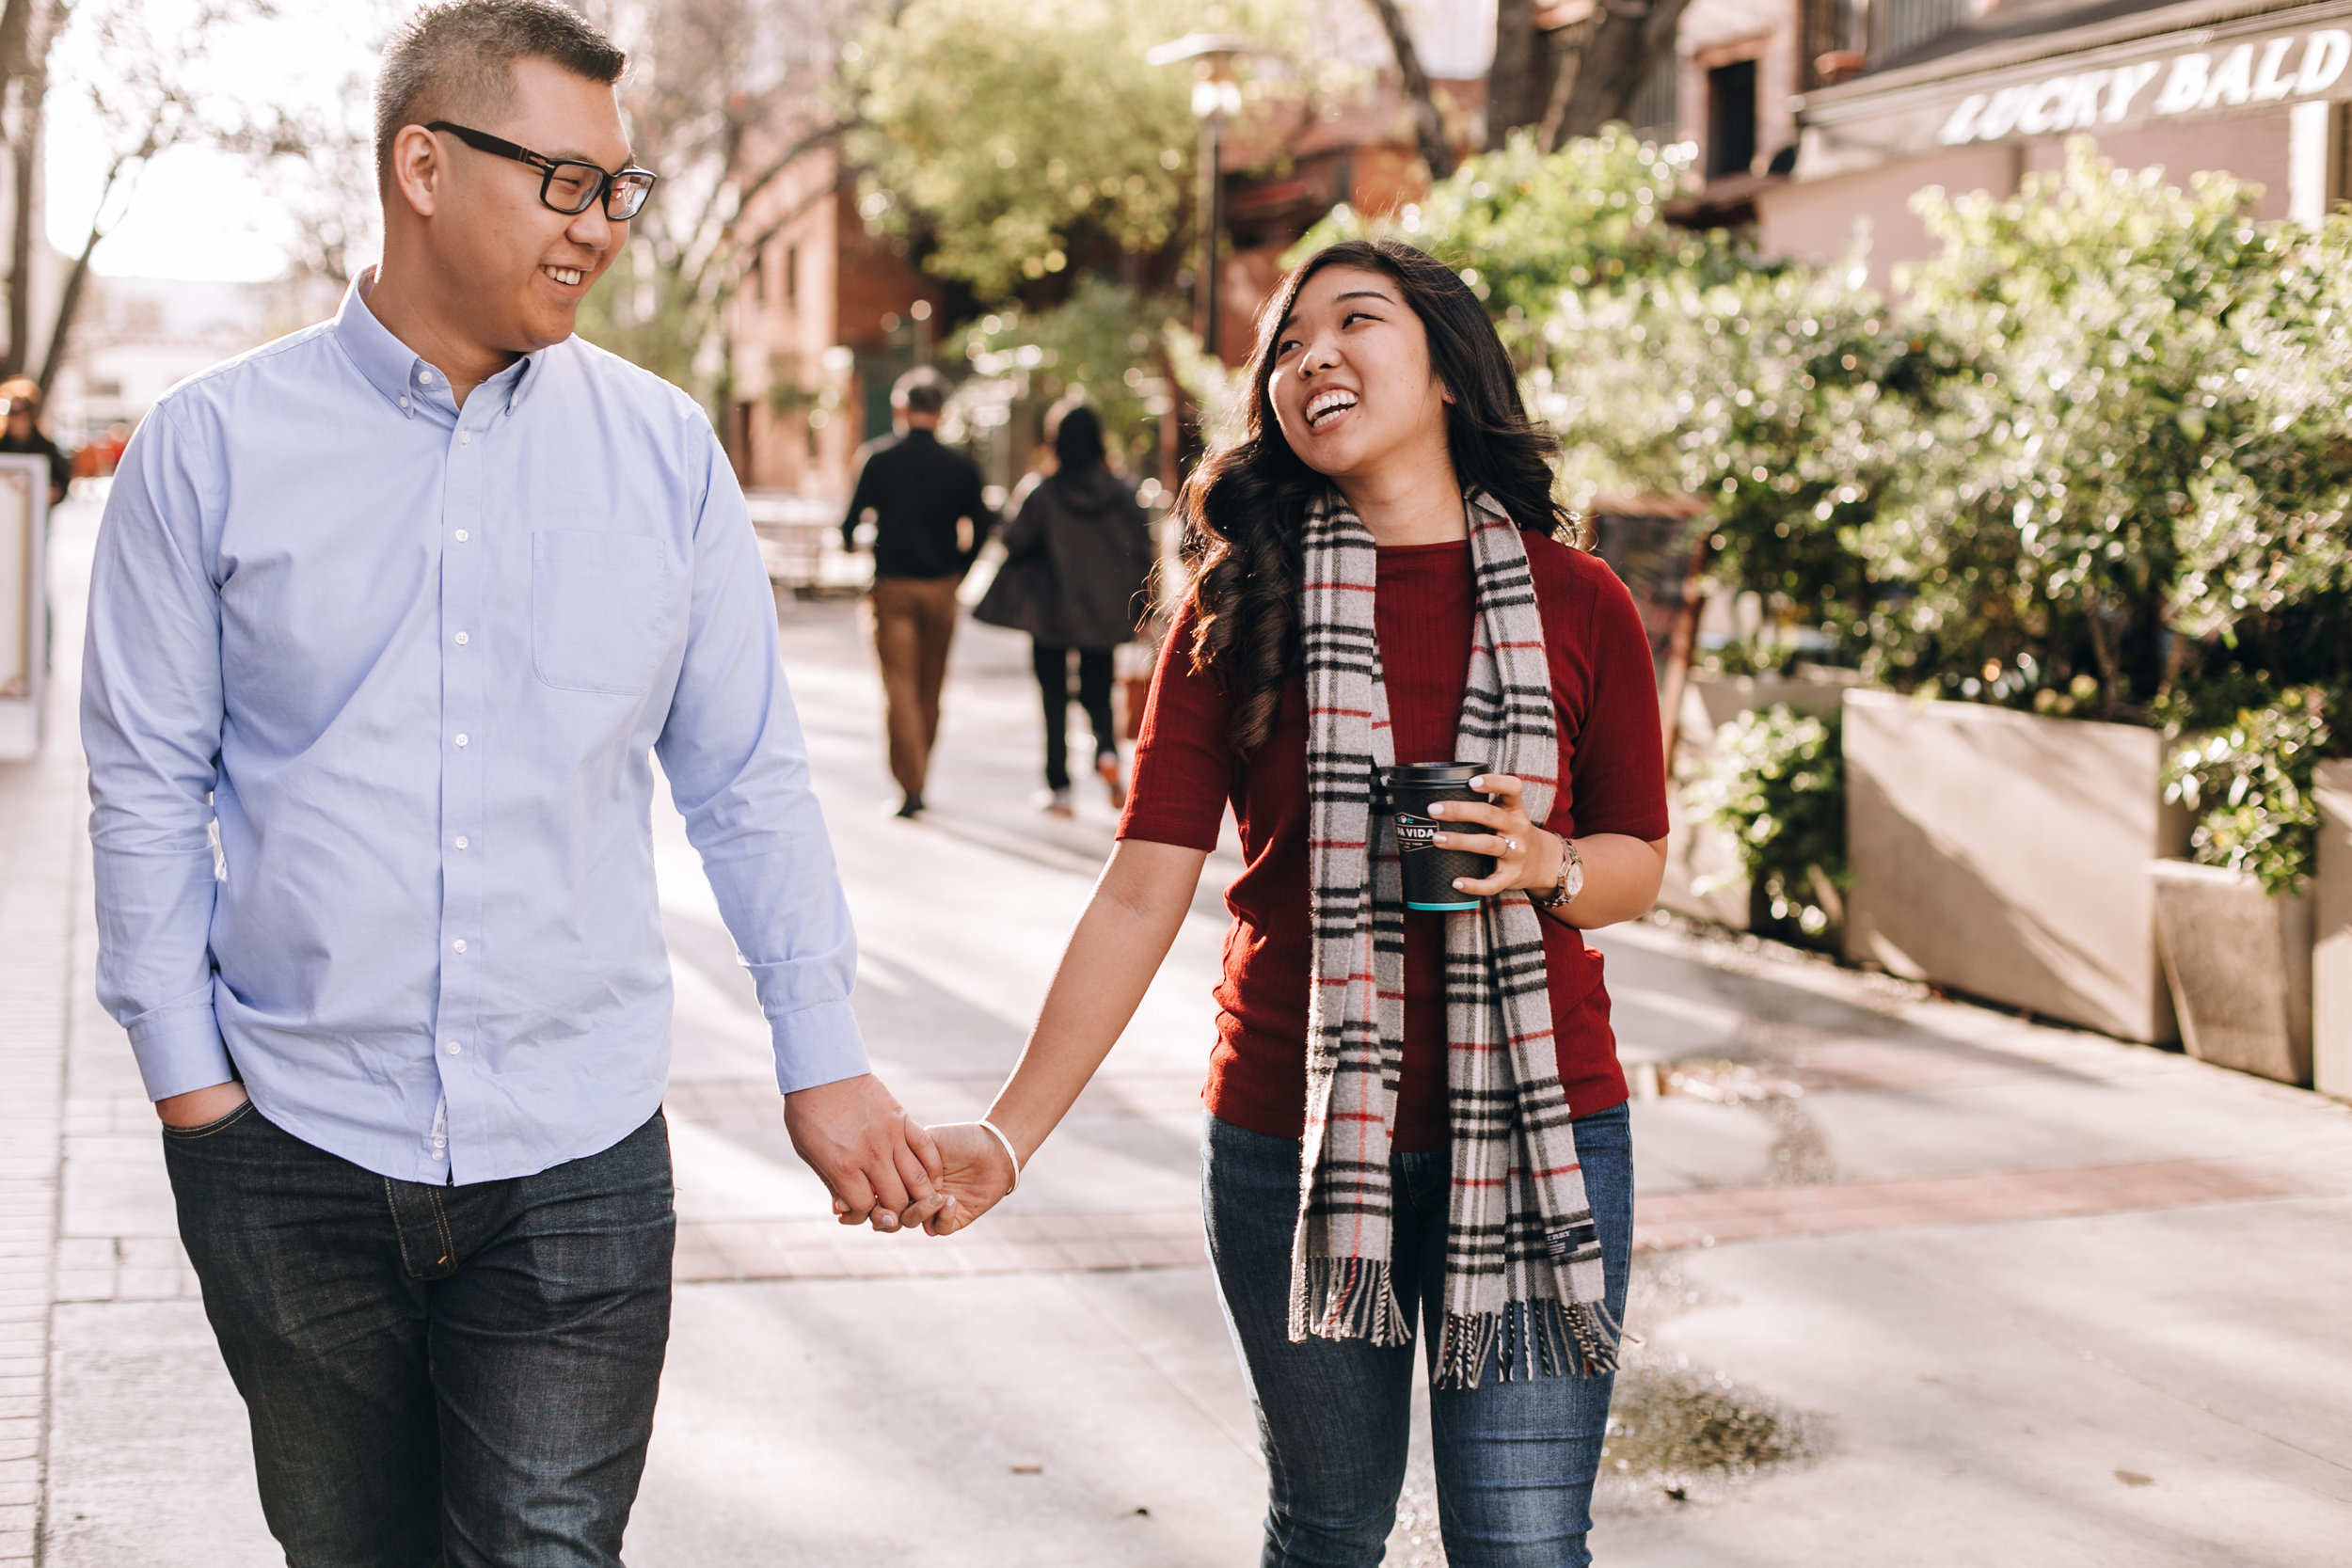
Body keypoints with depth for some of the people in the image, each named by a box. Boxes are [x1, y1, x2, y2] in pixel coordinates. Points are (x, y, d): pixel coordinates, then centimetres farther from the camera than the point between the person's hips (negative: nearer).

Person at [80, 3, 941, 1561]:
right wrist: (186, 1071, -1)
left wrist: (823, 1056, 7)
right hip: (295, 1144, 0)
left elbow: (748, 779, 7)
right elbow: (149, 785, 2)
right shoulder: (215, 445, -1)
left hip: (578, 1156, 0)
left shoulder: (665, 453, 3)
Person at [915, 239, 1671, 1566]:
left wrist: (1547, 866, -14)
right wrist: (1011, 1134, -13)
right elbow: (1144, 890, -6)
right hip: (1293, 1141, 1)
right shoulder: (1240, 609, -1)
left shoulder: (1579, 605, -1)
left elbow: (1642, 860, 9)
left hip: (1539, 1136, 0)